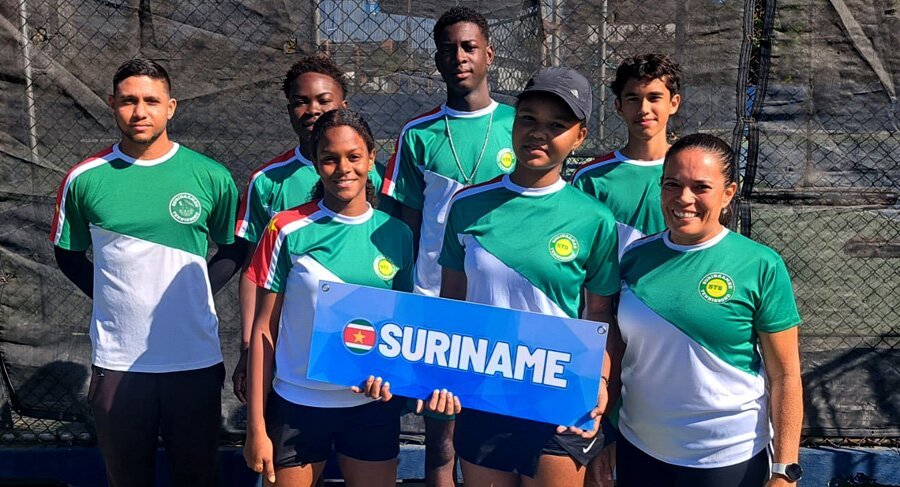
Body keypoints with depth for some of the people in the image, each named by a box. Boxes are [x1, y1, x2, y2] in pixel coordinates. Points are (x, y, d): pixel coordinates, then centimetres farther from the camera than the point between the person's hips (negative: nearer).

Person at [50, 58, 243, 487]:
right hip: (117, 362, 1)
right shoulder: (84, 179, -1)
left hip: (195, 360, 0)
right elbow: (68, 254, 11)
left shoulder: (210, 177, -3)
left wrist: (198, 292, -3)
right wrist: (108, 296, -2)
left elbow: (234, 250, 9)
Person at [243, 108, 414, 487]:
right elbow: (264, 329, -4)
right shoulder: (288, 230, -7)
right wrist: (256, 427, -5)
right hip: (297, 404, -1)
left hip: (374, 404, 2)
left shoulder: (396, 235, -1)